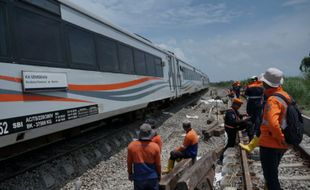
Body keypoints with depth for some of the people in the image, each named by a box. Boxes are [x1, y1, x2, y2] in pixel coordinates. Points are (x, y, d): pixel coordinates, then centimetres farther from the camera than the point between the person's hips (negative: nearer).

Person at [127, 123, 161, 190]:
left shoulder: (131, 145, -13)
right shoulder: (155, 147, -15)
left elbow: (129, 162, -2)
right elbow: (158, 164, -6)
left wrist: (130, 174, 14)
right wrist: (159, 175, 11)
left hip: (138, 178, 1)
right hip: (152, 178, -1)